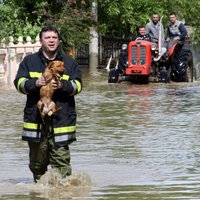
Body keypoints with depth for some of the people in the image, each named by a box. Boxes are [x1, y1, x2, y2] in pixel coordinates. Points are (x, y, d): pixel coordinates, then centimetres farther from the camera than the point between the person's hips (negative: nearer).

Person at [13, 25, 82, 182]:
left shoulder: (69, 62, 10)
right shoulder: (29, 61, 11)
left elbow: (78, 86, 2)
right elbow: (19, 82, 2)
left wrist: (63, 85, -19)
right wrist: (35, 83, -18)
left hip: (61, 119, -1)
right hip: (35, 119, 2)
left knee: (61, 157, -10)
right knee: (37, 160, 9)